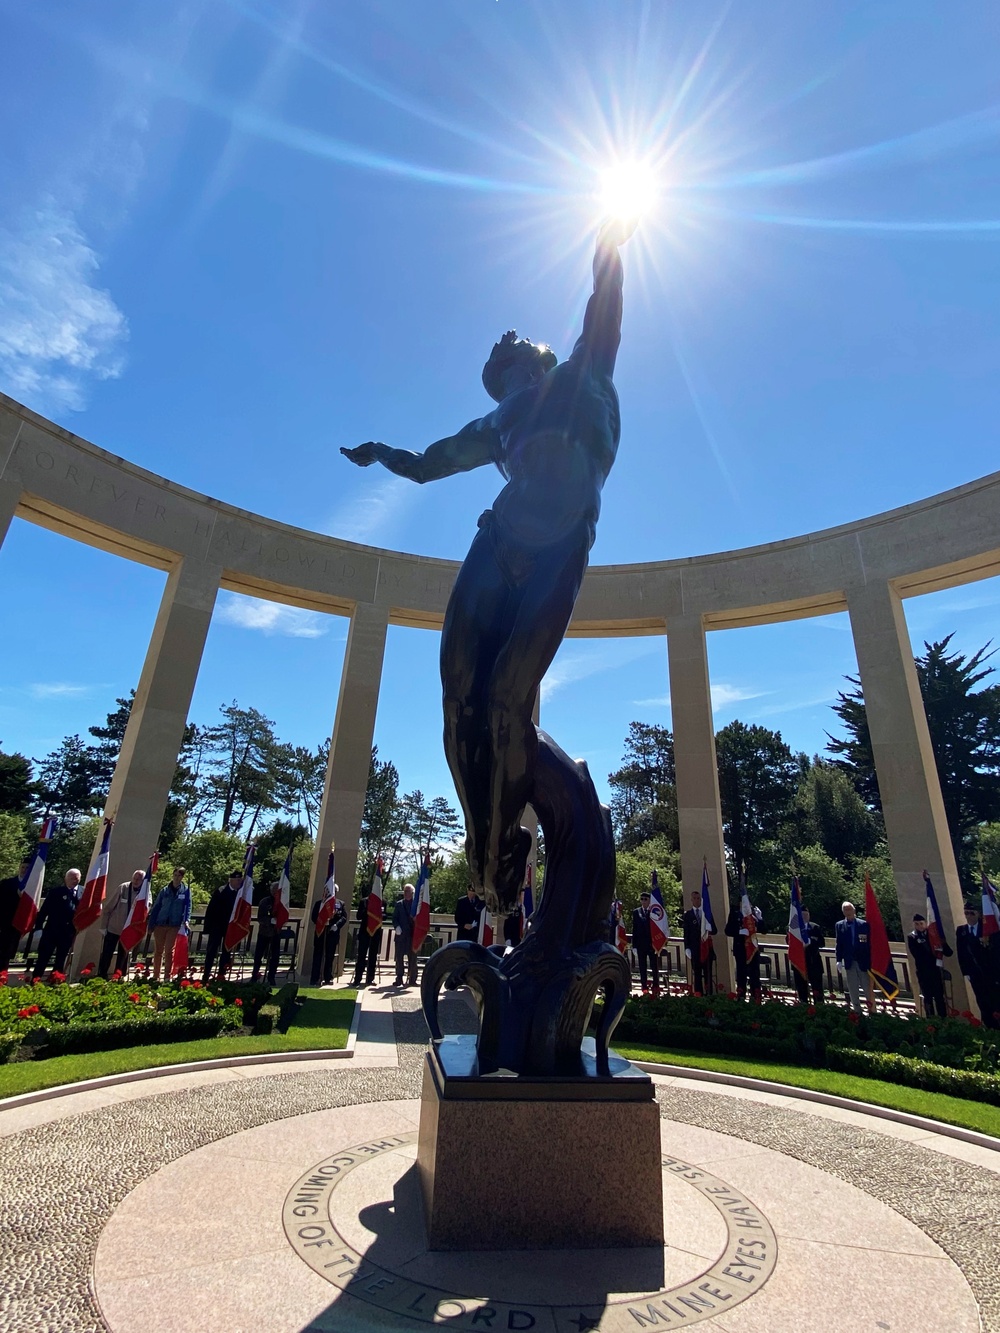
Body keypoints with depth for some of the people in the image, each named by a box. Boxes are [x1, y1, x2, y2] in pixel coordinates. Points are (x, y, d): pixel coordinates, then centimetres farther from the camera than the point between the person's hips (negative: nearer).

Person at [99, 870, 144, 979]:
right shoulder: (123, 888, -12)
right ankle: (101, 976, 15)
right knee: (106, 954, 3)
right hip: (114, 927, -1)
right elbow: (109, 907, -5)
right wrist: (105, 925, -5)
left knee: (123, 956, 11)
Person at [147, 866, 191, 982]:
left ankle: (167, 977, 9)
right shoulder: (165, 890, 4)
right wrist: (151, 924, 1)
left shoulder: (186, 891, 1)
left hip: (174, 926, -2)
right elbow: (156, 907, 5)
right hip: (160, 924, 2)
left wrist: (186, 920, -13)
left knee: (169, 951, 1)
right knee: (158, 951, 8)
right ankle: (156, 976, 18)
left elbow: (188, 907, 1)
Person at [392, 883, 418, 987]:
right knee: (399, 957, 4)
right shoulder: (399, 904, 9)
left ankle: (412, 979, 10)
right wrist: (397, 927, -11)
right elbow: (394, 918, 6)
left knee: (412, 958, 3)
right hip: (401, 934, 2)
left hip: (413, 934, -1)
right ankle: (399, 978, 12)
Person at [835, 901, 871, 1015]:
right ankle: (857, 1010, 16)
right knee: (852, 989, 7)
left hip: (862, 960, -2)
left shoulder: (863, 924, -2)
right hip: (849, 961, 2)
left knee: (867, 986, 6)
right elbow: (839, 944, 3)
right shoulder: (839, 925, 4)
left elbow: (869, 943, -1)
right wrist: (839, 960, -4)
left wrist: (870, 960, -6)